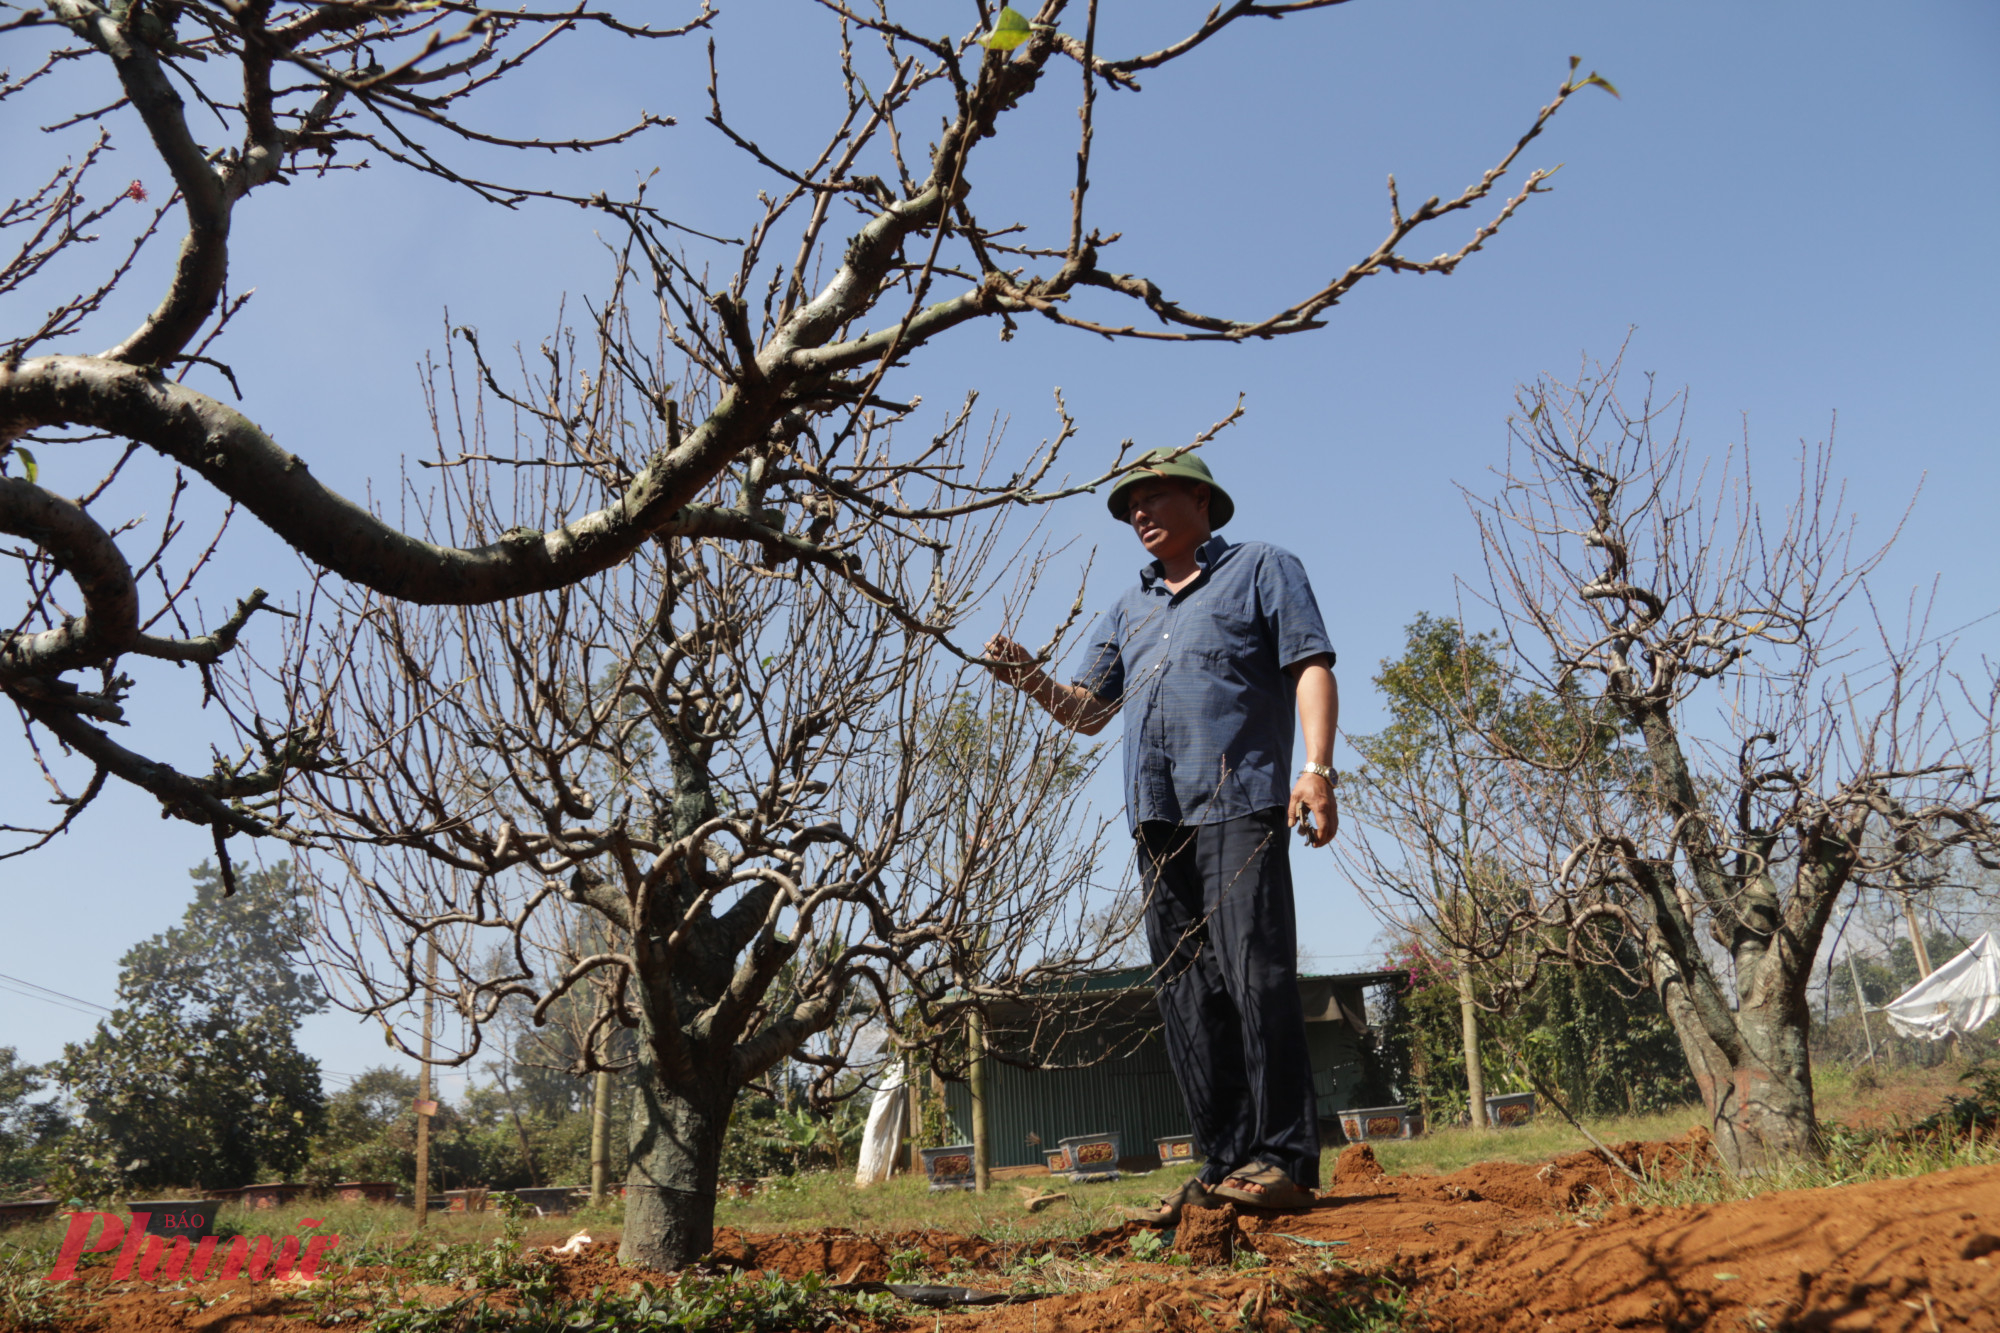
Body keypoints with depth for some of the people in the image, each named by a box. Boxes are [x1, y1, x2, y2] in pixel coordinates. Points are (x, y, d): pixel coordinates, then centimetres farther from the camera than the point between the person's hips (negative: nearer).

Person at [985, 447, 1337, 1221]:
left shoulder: (1261, 569, 12)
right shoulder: (1128, 610, 28)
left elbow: (1311, 668, 0)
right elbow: (1089, 713, 24)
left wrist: (1316, 768, -14)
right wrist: (1031, 681, 4)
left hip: (1238, 804, -6)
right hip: (1157, 819, 6)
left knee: (1256, 976, -13)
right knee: (1185, 994, 3)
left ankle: (1285, 1160, -8)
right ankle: (1226, 1164, 8)